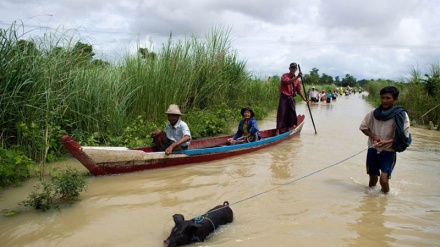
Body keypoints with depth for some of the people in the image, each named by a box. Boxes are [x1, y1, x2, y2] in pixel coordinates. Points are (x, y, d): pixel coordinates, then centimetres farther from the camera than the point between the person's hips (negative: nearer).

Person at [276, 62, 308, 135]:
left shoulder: (297, 79, 12)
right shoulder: (285, 75, -3)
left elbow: (298, 90, 19)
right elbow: (288, 81, -26)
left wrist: (304, 98, 15)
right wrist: (297, 77, -32)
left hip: (291, 98, 6)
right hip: (284, 97, -6)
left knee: (292, 114, 7)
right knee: (282, 113, -10)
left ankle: (287, 130, 21)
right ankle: (278, 131, -12)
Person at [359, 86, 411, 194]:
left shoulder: (401, 115, -10)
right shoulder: (374, 113, -1)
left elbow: (403, 137, -10)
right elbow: (363, 127, 8)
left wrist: (386, 142, -23)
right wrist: (373, 136, -10)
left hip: (388, 151, -3)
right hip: (373, 149, 3)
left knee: (384, 179, -14)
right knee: (373, 177, 14)